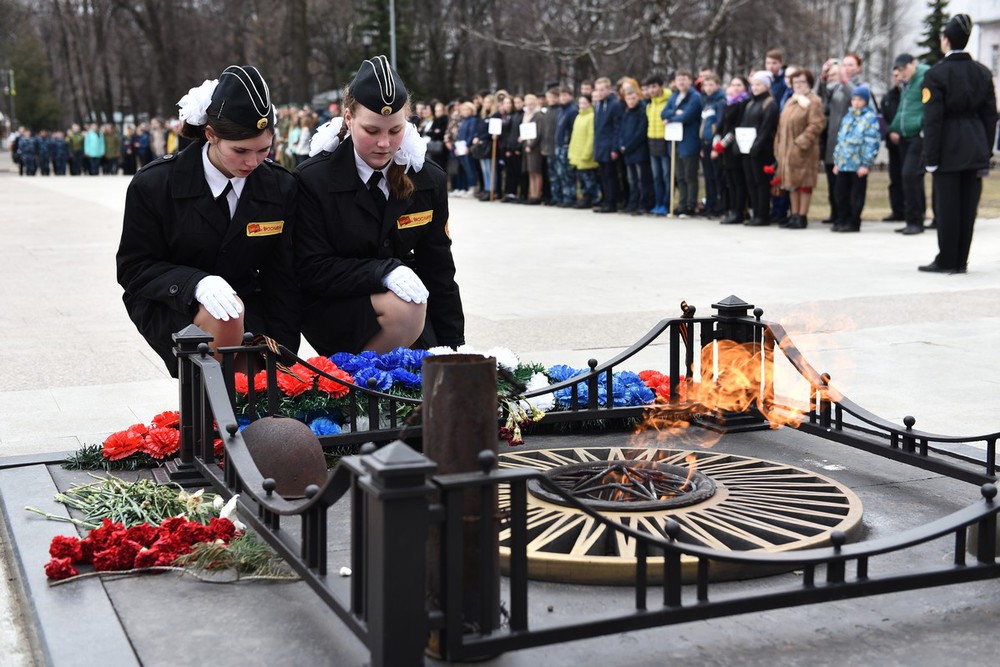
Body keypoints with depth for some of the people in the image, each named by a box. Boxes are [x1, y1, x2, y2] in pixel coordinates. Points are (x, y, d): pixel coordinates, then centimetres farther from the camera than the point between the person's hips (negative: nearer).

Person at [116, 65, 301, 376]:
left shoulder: (281, 188, -4)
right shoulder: (153, 185, -12)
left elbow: (282, 280, -1)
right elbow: (134, 269, -9)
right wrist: (196, 283, -29)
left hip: (248, 308, 3)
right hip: (170, 309, -2)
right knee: (222, 319, -36)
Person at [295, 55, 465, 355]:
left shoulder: (429, 180, 0)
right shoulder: (312, 180, -11)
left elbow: (439, 270, 6)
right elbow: (312, 269, -15)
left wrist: (453, 347, 3)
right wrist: (384, 271, -30)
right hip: (330, 310, -5)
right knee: (405, 309, -32)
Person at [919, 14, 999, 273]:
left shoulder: (936, 74, -9)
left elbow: (933, 120, -12)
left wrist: (931, 158, -9)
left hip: (949, 150, -5)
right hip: (976, 150, 5)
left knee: (947, 206, 0)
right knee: (968, 207, 8)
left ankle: (946, 261, 5)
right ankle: (960, 261, 14)